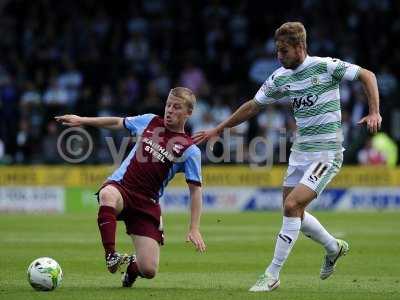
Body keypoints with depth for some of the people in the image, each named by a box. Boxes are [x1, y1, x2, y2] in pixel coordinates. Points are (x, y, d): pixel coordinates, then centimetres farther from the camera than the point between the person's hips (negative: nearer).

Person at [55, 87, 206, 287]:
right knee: (107, 195, -40)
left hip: (147, 203, -1)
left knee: (149, 271, -9)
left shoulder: (189, 150, -4)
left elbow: (196, 190, -4)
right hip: (120, 186, 1)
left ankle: (132, 266, 30)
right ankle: (111, 256, -36)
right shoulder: (150, 122, 6)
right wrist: (82, 121, 21)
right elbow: (118, 123, 23)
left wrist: (194, 229, -11)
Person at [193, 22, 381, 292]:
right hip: (300, 152, 7)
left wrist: (375, 113, -16)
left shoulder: (326, 67, -13)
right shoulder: (280, 78, 4)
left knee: (292, 206, -17)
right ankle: (334, 247, 37)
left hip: (327, 154, -7)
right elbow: (253, 107, 14)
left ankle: (273, 275, -10)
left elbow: (367, 75, -5)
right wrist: (218, 130, 15)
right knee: (294, 212, 10)